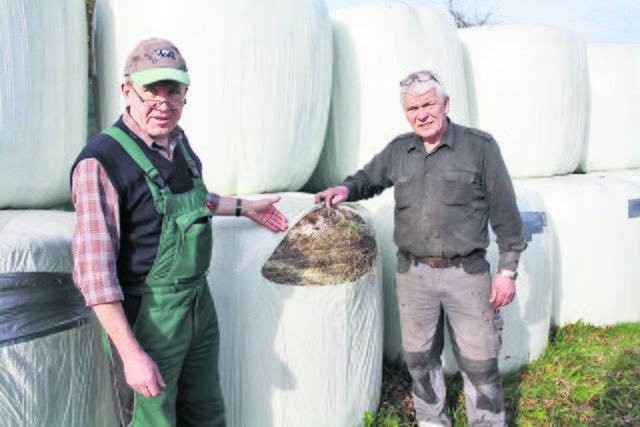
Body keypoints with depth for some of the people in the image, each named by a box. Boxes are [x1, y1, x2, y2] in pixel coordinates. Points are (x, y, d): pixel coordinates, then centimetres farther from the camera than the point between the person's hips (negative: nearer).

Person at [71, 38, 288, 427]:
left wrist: (243, 207, 30)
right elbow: (94, 268, -24)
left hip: (200, 302, 7)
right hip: (147, 316, -7)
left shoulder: (178, 142, 2)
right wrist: (131, 354, -25)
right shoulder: (102, 161, -22)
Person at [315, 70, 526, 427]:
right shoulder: (398, 151, 7)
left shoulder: (480, 147, -3)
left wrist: (507, 270, -5)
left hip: (466, 273, -3)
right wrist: (346, 190, 0)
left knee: (479, 361, 6)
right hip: (413, 274, 4)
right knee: (420, 357, 15)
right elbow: (369, 179, 24)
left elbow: (505, 214, -2)